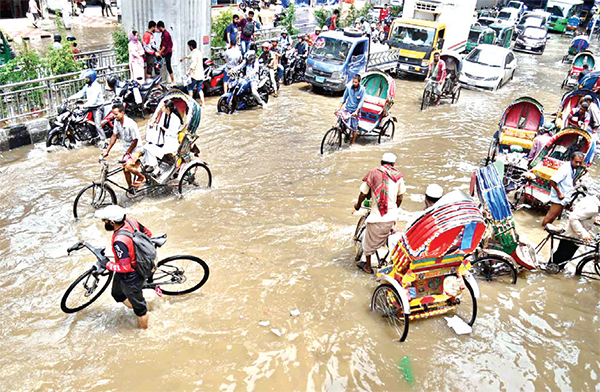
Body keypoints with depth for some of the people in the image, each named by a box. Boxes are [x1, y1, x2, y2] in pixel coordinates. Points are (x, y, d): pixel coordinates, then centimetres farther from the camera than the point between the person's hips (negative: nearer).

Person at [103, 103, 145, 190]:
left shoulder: (131, 124, -26)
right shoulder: (117, 122, -4)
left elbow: (135, 141, -21)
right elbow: (114, 136, 4)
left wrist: (127, 153, -16)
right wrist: (107, 151, 1)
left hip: (136, 149, -7)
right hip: (126, 149, 7)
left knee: (128, 166, -27)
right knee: (125, 170, 8)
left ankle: (142, 177, -2)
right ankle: (130, 187, 28)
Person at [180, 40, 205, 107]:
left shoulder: (194, 52, -11)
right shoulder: (199, 52, 17)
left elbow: (194, 62, -25)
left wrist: (189, 70, -32)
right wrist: (184, 57, 50)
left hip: (195, 74, -8)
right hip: (201, 74, 8)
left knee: (190, 88, 5)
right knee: (199, 89, 11)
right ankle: (203, 103, 3)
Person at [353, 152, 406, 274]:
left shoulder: (373, 173, -4)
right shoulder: (398, 176, 5)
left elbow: (363, 194, 0)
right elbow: (400, 197, 12)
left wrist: (358, 205, 19)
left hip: (377, 217, -3)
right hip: (392, 217, 3)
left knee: (370, 241, 16)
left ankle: (368, 266, 30)